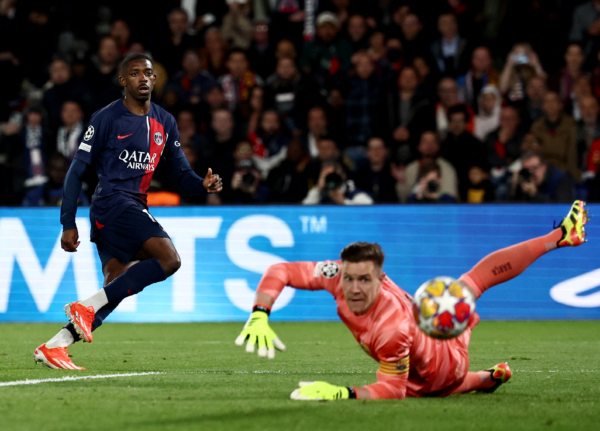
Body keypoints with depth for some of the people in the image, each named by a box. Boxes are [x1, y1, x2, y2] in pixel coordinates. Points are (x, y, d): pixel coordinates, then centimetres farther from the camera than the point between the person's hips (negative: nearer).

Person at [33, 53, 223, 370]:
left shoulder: (165, 123, 15)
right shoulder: (106, 118, -4)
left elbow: (182, 172, 18)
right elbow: (77, 170, -3)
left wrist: (203, 184, -5)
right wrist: (68, 223, -8)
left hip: (135, 208, 8)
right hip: (112, 200, -8)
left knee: (116, 291, 2)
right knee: (169, 259, -24)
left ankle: (53, 347, 3)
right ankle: (87, 307, -22)